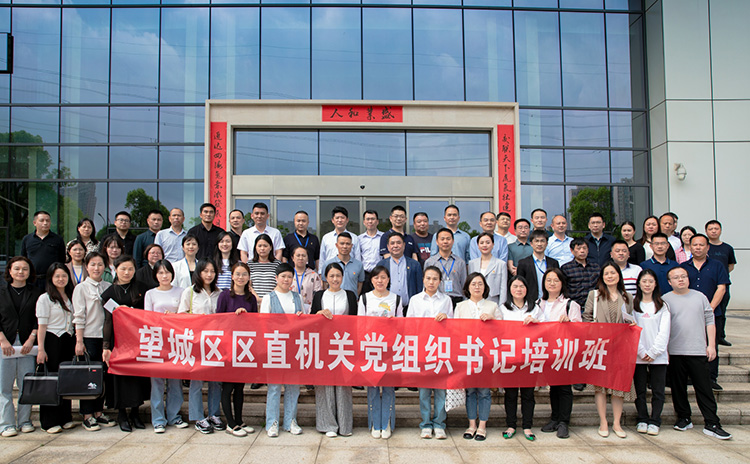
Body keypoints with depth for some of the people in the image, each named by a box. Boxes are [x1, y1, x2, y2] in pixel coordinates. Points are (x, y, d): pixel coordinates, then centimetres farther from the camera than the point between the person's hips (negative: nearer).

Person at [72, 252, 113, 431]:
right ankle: (87, 416, 8)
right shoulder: (81, 288, -1)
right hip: (89, 337, -4)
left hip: (105, 336, 4)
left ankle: (99, 412, 17)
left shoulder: (109, 287, 9)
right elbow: (79, 316, -4)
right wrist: (79, 341, -9)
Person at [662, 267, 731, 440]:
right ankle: (684, 418, 22)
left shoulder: (700, 297, 9)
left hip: (698, 352, 1)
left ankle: (712, 424, 4)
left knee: (704, 388, 0)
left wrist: (711, 345, 3)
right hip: (674, 352, -1)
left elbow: (709, 321, 11)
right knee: (678, 388, 7)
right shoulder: (665, 300, 3)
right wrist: (664, 350, -3)